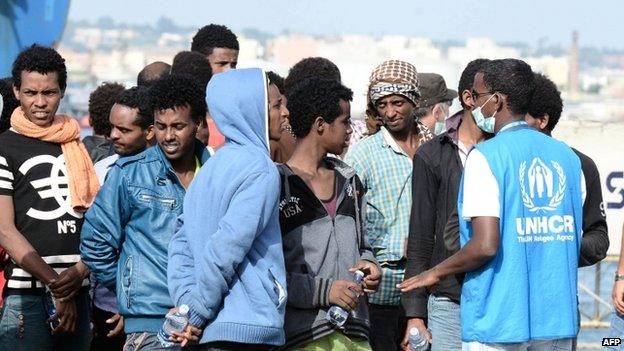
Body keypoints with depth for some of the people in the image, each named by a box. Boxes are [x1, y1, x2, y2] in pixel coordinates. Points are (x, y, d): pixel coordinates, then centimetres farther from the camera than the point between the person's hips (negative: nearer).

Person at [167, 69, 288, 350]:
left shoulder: (213, 166, 14)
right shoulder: (259, 170, -11)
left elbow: (181, 242, 11)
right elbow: (227, 248, -18)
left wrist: (188, 303, 2)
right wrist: (197, 315, -11)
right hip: (246, 327, -8)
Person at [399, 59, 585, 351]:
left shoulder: (485, 157, -10)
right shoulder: (568, 157, 9)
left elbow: (485, 245, -18)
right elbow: (575, 241, 13)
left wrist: (436, 273, -2)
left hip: (497, 324, -6)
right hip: (558, 321, 6)